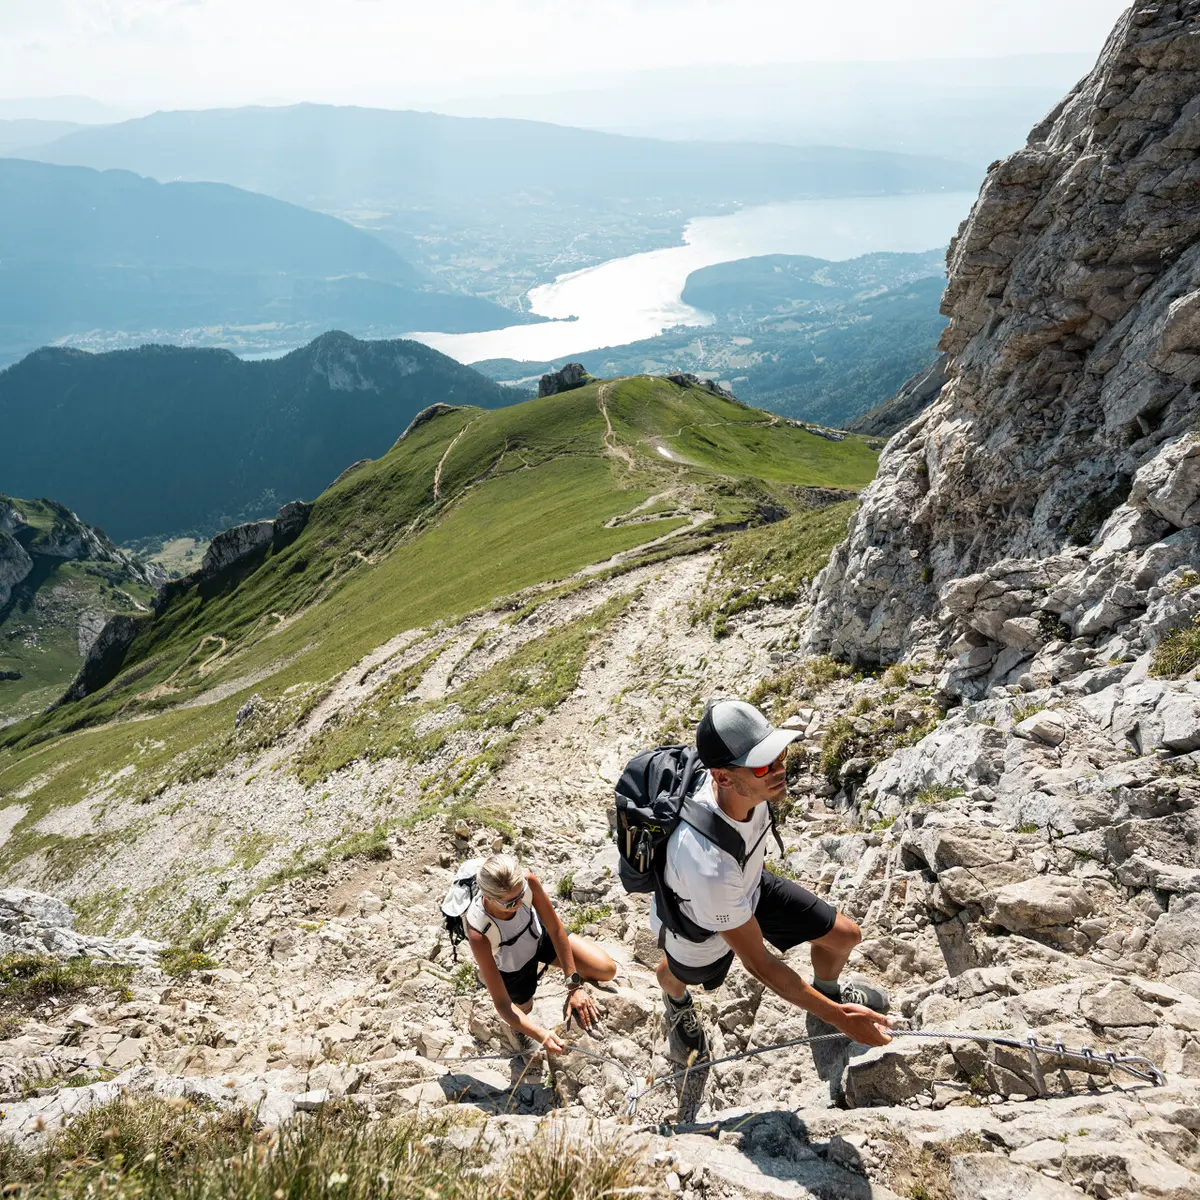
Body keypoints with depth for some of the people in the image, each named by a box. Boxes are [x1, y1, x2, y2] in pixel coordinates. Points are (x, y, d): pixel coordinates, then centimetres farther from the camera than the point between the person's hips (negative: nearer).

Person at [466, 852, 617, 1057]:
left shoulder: (527, 881, -38)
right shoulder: (478, 933, -43)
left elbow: (556, 929, -22)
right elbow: (501, 1003, -36)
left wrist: (574, 986, -22)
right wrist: (542, 1036, -47)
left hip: (538, 935, 2)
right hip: (511, 969, -2)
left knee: (607, 970, -12)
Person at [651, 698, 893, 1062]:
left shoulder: (743, 781, -33)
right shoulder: (707, 865, -51)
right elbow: (758, 964, -36)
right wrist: (838, 1018, -29)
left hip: (749, 883, 5)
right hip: (696, 925, -4)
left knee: (844, 935, 9)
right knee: (678, 976, 29)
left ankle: (829, 994, 46)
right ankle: (677, 1004, 70)